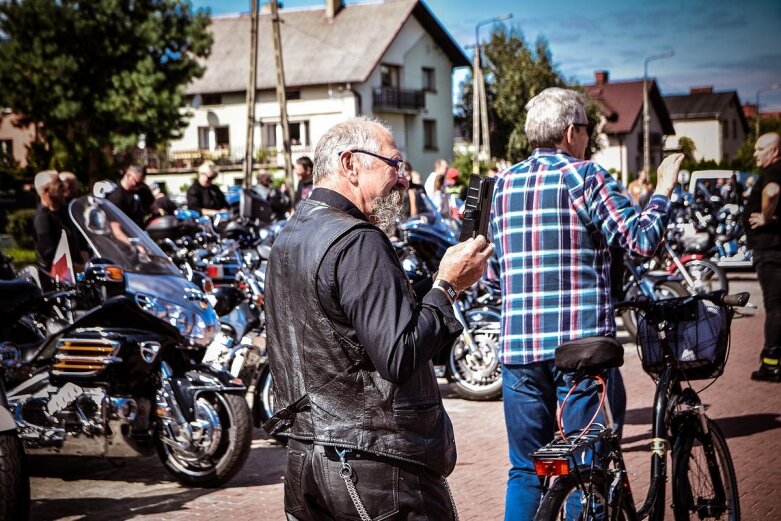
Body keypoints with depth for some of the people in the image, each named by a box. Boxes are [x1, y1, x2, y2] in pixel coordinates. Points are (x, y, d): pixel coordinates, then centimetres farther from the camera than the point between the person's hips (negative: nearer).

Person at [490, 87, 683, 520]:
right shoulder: (584, 176, -6)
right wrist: (664, 188, 3)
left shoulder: (503, 182, 11)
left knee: (525, 469, 12)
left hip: (517, 346, 5)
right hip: (582, 343, -5)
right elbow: (642, 240, -11)